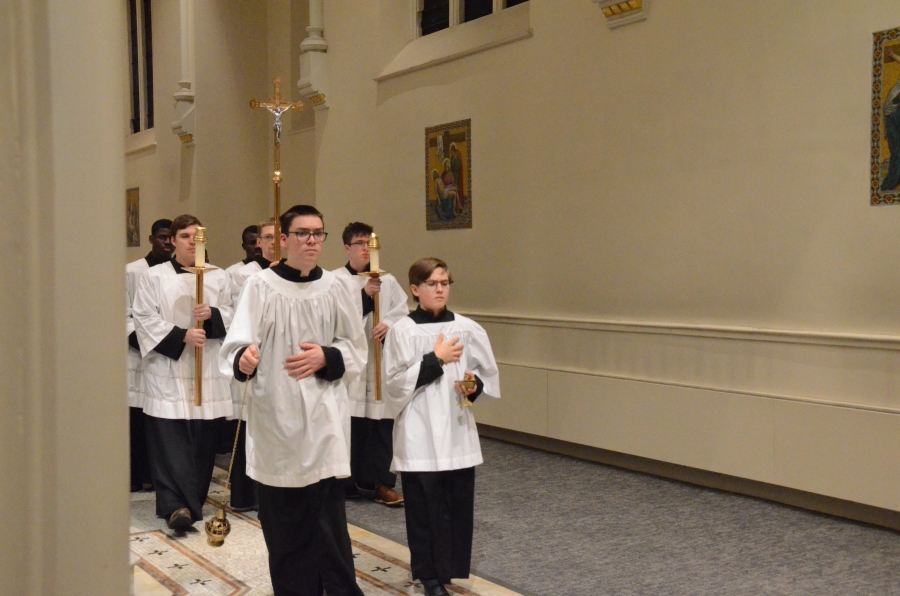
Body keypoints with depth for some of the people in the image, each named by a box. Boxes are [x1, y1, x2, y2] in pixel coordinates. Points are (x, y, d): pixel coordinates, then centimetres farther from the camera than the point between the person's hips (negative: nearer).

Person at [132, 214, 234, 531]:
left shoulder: (218, 277, 11)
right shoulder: (153, 276, 3)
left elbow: (232, 316, 9)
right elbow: (144, 318, -4)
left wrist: (212, 314, -12)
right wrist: (181, 336, -15)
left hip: (208, 370, 3)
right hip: (168, 370, -3)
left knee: (203, 439, 4)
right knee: (171, 441, -9)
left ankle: (193, 501, 17)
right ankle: (176, 506, -14)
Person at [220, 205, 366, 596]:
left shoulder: (337, 289, 4)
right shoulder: (260, 286, -4)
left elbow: (356, 350, 9)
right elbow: (237, 344, -10)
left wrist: (326, 358, -10)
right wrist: (244, 359, -33)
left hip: (323, 418, 1)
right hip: (275, 417, -1)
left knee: (328, 517, -1)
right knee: (281, 519, 7)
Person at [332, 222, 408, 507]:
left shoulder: (388, 280, 8)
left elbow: (404, 315, 6)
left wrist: (390, 325, -15)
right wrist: (364, 294, -23)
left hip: (381, 361, 3)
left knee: (382, 424, 3)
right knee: (349, 424, 0)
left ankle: (381, 482, 12)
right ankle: (347, 481, 14)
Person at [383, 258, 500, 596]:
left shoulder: (467, 329, 3)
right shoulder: (402, 331, -6)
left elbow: (488, 374, 10)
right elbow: (396, 382, -11)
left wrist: (475, 385, -11)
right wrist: (435, 359, -17)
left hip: (457, 429, 3)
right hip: (419, 432, -3)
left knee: (458, 504, 6)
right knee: (424, 506, 3)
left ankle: (449, 568, 23)